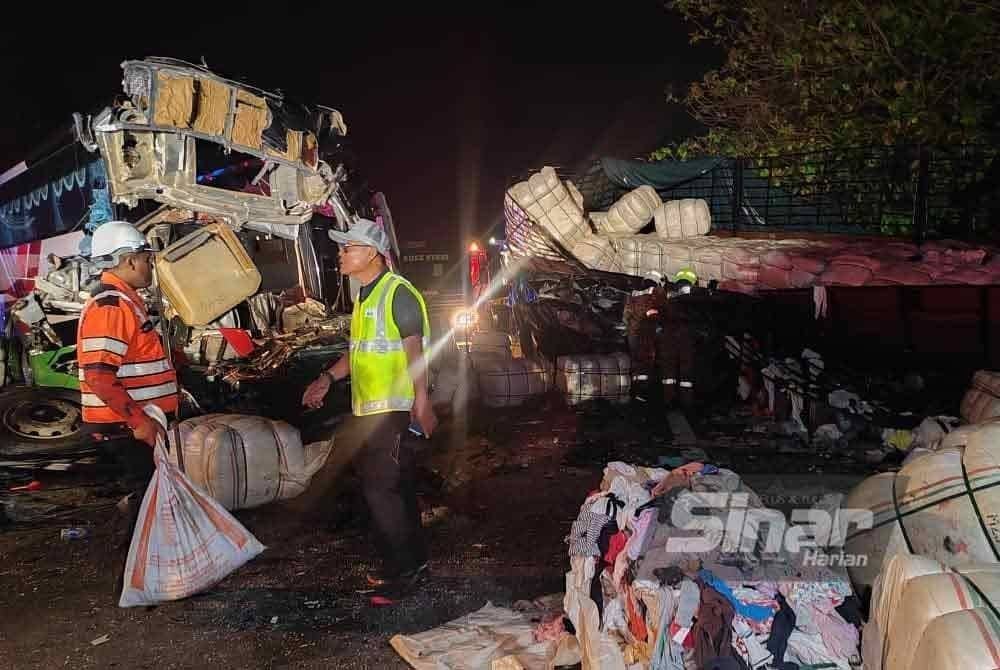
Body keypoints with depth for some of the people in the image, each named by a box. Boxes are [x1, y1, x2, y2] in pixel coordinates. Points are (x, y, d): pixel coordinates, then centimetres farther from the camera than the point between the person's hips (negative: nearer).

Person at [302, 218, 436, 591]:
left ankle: (402, 567, 6)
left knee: (380, 489, -6)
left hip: (392, 409, -10)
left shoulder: (398, 293, -13)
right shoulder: (365, 295, 17)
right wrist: (328, 379, 17)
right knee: (395, 488, 15)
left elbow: (415, 351, -19)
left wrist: (421, 401, -25)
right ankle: (412, 560, 27)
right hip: (368, 408, 10)